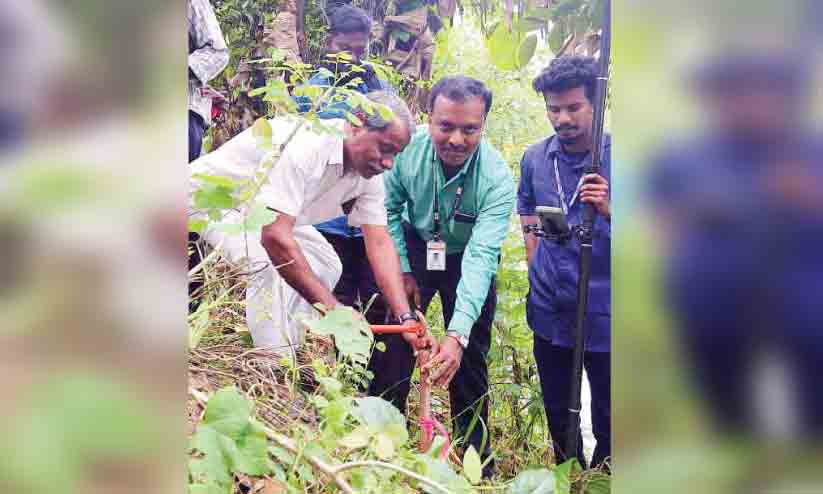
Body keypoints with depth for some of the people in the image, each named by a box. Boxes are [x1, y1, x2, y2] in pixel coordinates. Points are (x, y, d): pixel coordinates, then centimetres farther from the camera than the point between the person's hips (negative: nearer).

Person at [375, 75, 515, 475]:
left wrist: (457, 334, -48)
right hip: (415, 249, 2)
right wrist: (403, 270, -9)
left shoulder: (497, 179, -32)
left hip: (467, 259, -1)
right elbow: (390, 209, -6)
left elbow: (481, 257, -39)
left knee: (468, 360, 1)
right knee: (392, 344, -5)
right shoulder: (408, 148, -25)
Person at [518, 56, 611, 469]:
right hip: (550, 311, 4)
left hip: (603, 314, -4)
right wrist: (539, 276, 10)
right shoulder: (535, 158, 1)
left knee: (606, 418, 8)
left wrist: (608, 210, -29)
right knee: (557, 412, 20)